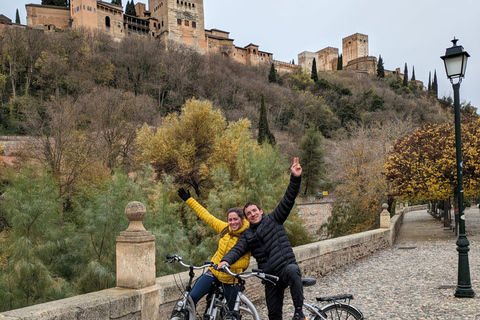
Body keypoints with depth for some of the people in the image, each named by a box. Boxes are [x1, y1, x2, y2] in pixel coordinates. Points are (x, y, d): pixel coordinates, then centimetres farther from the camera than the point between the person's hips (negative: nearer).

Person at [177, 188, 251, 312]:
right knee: (191, 297, -11)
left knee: (232, 312, 10)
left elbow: (245, 262, -19)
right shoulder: (225, 228, -7)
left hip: (230, 279, -3)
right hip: (213, 272, 3)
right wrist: (188, 199, 0)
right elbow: (206, 216, -2)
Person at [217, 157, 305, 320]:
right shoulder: (247, 235, 14)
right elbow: (237, 250, -2)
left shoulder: (273, 219, 3)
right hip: (271, 276, 5)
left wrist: (295, 178, -22)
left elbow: (287, 201, -8)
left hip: (287, 266, -5)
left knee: (292, 270, -40)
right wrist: (226, 260, -24)